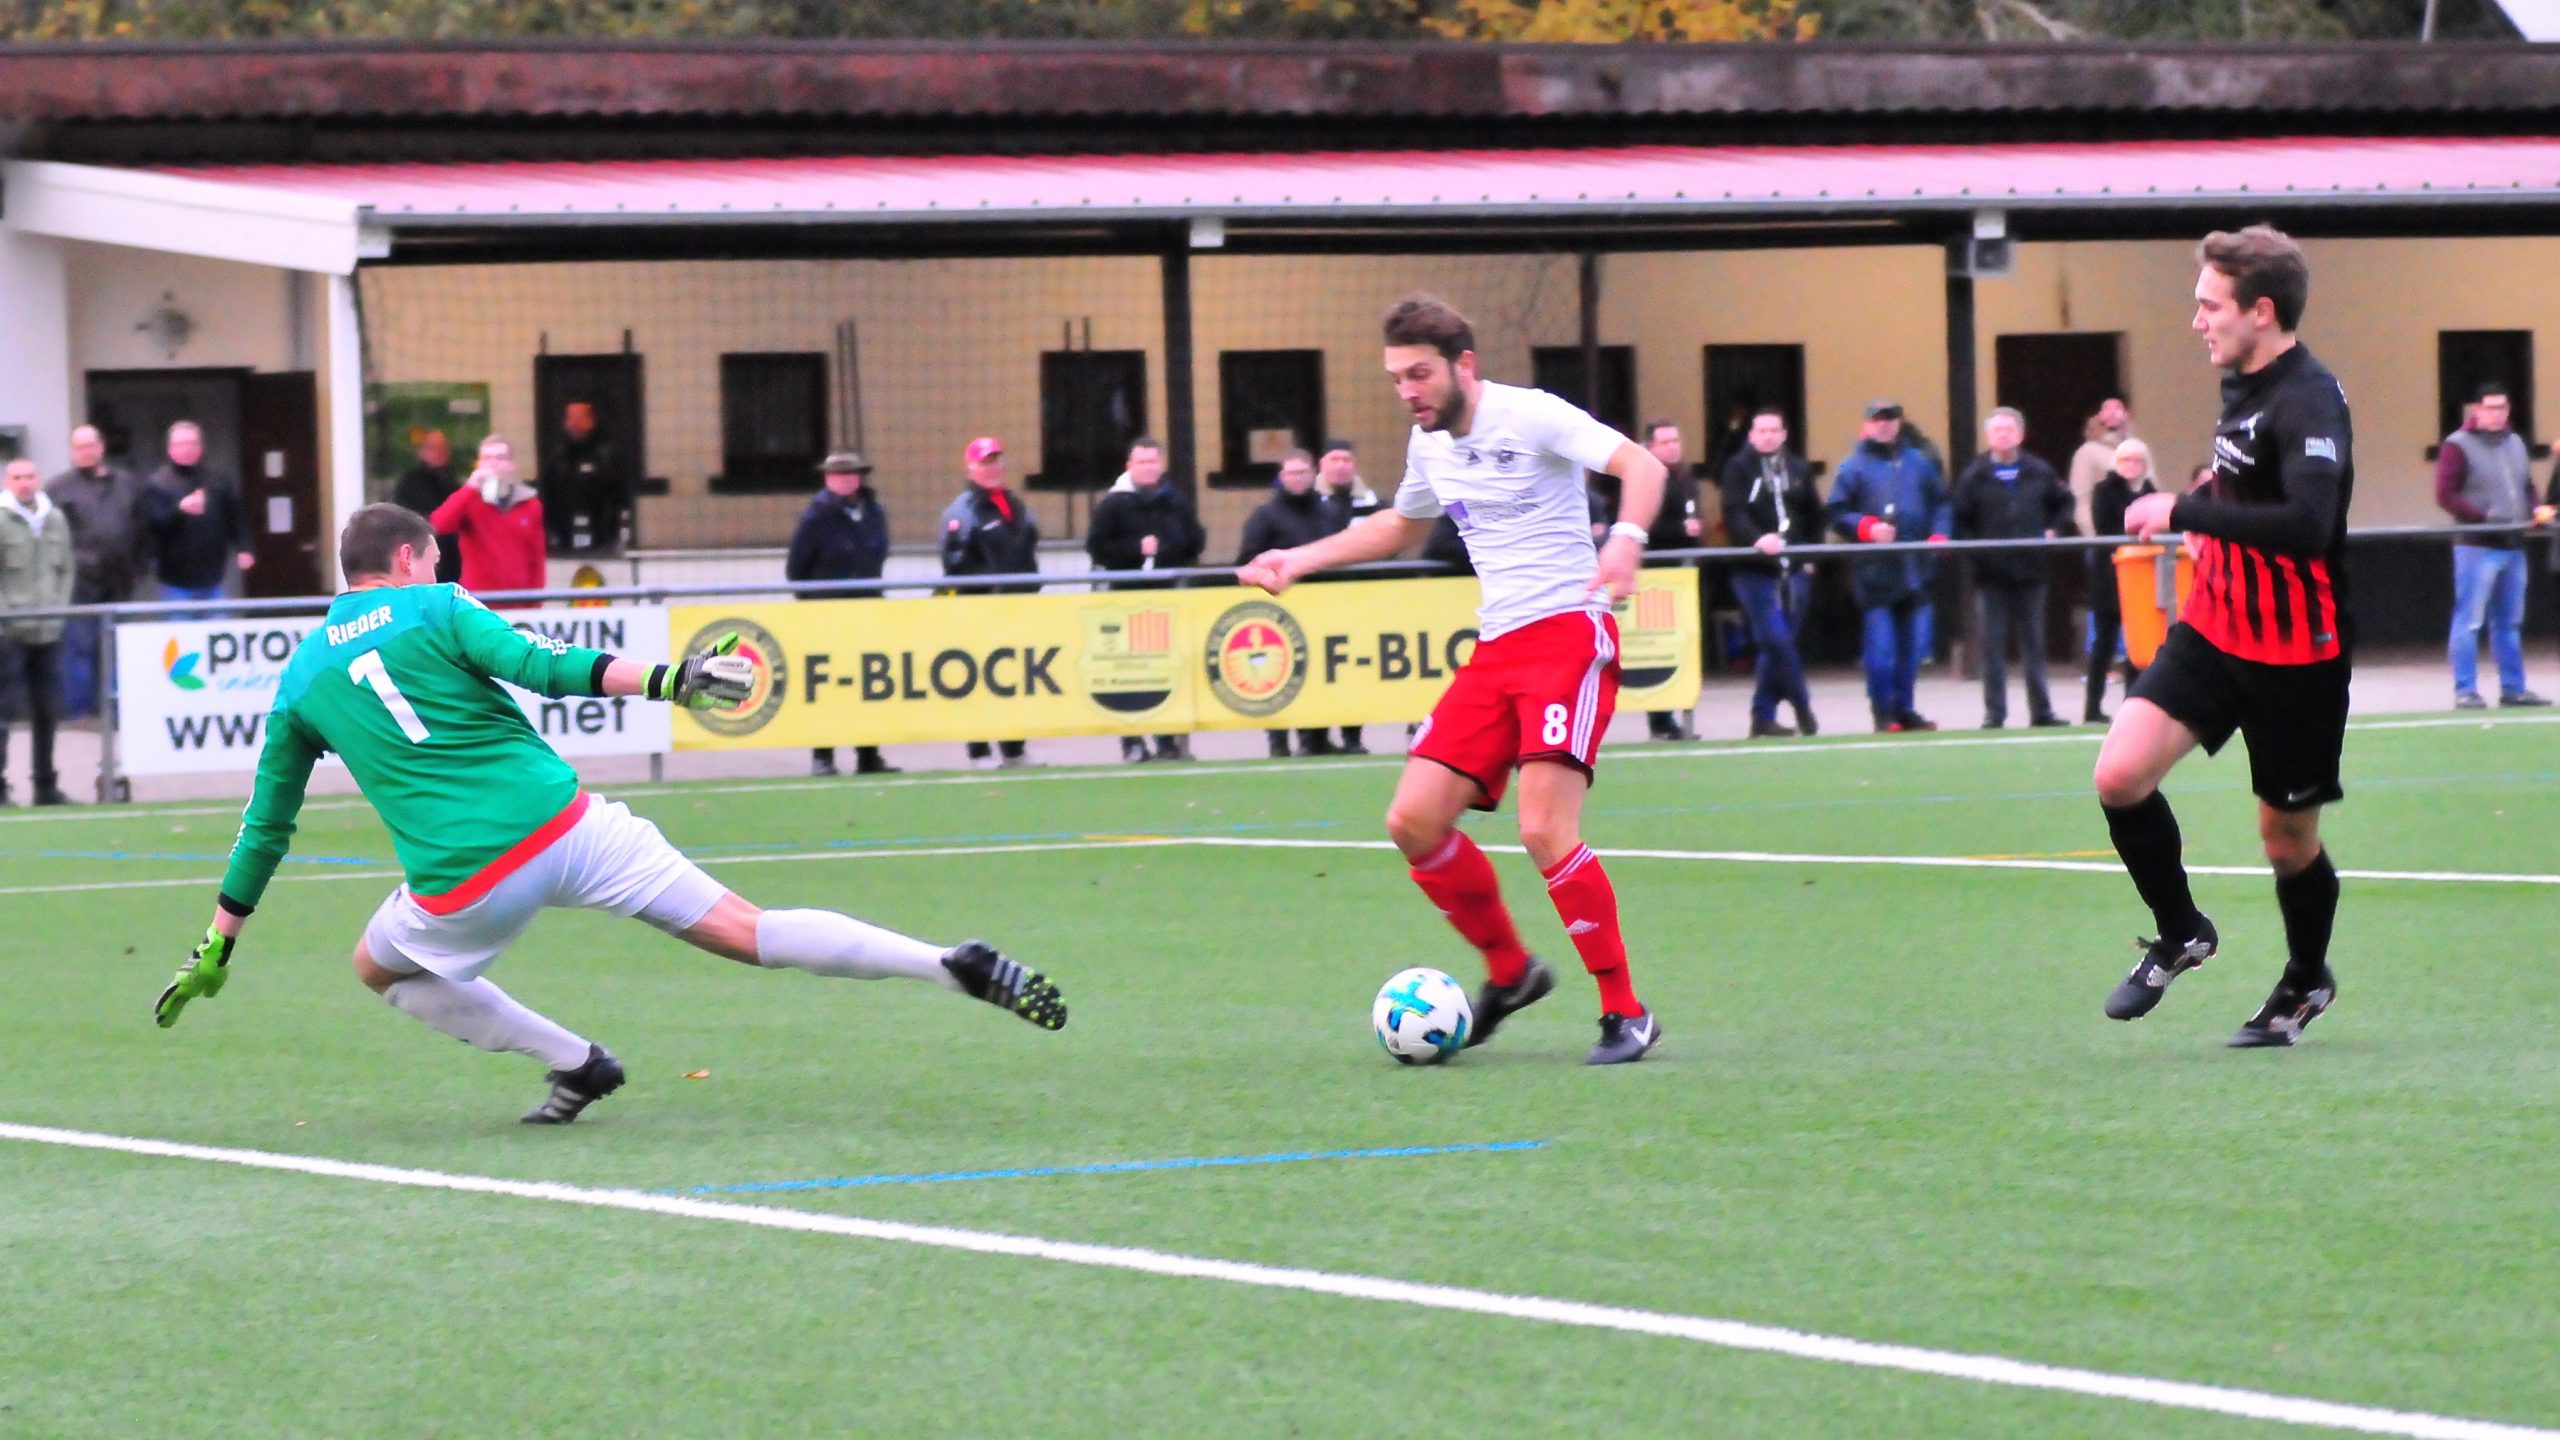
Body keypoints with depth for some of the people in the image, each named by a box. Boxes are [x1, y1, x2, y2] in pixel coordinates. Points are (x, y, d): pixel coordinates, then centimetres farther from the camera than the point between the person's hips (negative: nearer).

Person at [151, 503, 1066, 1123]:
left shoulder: (298, 682, 15)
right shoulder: (433, 610, 7)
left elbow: (266, 827, 20)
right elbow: (543, 669, -9)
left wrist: (218, 946, 29)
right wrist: (666, 680, -12)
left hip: (465, 882, 0)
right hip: (565, 822, 0)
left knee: (380, 966, 30)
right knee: (749, 933, 2)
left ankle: (574, 1061, 17)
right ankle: (955, 966, -9)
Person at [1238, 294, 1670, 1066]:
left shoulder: (1530, 418, -10)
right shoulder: (1429, 443, 14)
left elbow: (1640, 465, -19)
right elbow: (1402, 524, 35)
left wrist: (1626, 537, -38)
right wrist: (1301, 559, 28)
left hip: (1568, 633, -8)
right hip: (1495, 649, 8)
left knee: (1544, 830, -21)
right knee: (1413, 823, -2)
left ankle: (1626, 1013, -9)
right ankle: (1509, 971, 17)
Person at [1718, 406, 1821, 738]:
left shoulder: (1799, 469, 13)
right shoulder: (1739, 468, -1)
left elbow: (1814, 517, 17)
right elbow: (1734, 514, -13)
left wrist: (1811, 557, 6)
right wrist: (1757, 539, -29)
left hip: (1794, 570, 4)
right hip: (1755, 571, -4)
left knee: (1777, 643, 5)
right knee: (1776, 640, -11)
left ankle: (1764, 716, 13)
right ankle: (1802, 706, 3)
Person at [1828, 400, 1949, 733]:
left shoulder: (1920, 462, 13)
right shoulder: (1853, 467, 2)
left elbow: (1941, 503, 16)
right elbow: (1837, 514, -2)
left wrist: (1939, 536, 0)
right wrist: (1868, 528, -17)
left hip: (1916, 568, 4)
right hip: (1876, 571, -4)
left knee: (1914, 643, 7)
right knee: (1881, 645, -7)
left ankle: (1906, 709, 16)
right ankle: (1883, 712, 0)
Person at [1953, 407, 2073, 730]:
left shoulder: (2040, 473, 5)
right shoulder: (1974, 476, -1)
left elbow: (2063, 503, 18)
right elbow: (1961, 520, -2)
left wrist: (2053, 530, 4)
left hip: (2031, 569, 2)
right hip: (1991, 573, -2)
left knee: (2034, 643, 9)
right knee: (1992, 646, -1)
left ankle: (2041, 711, 14)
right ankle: (1994, 713, 3)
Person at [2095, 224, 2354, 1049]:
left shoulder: (2309, 402, -20)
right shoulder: (2242, 386, 7)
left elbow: (2306, 524, -34)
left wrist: (2184, 512, -30)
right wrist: (2211, 502, 8)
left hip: (2294, 655, -7)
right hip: (2213, 632, 7)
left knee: (2287, 835, 7)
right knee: (2120, 775, -11)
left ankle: (2306, 982, 35)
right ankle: (2181, 935, 10)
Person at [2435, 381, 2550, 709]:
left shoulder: (2516, 444, 16)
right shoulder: (2458, 446, -6)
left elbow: (2528, 488, 25)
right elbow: (2445, 495, -13)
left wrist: (2534, 512, 3)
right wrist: (2484, 518, -21)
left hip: (2513, 546, 7)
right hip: (2477, 546, -7)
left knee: (2511, 621, 11)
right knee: (2469, 620, -6)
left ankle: (2513, 688, 17)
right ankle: (2465, 691, -4)